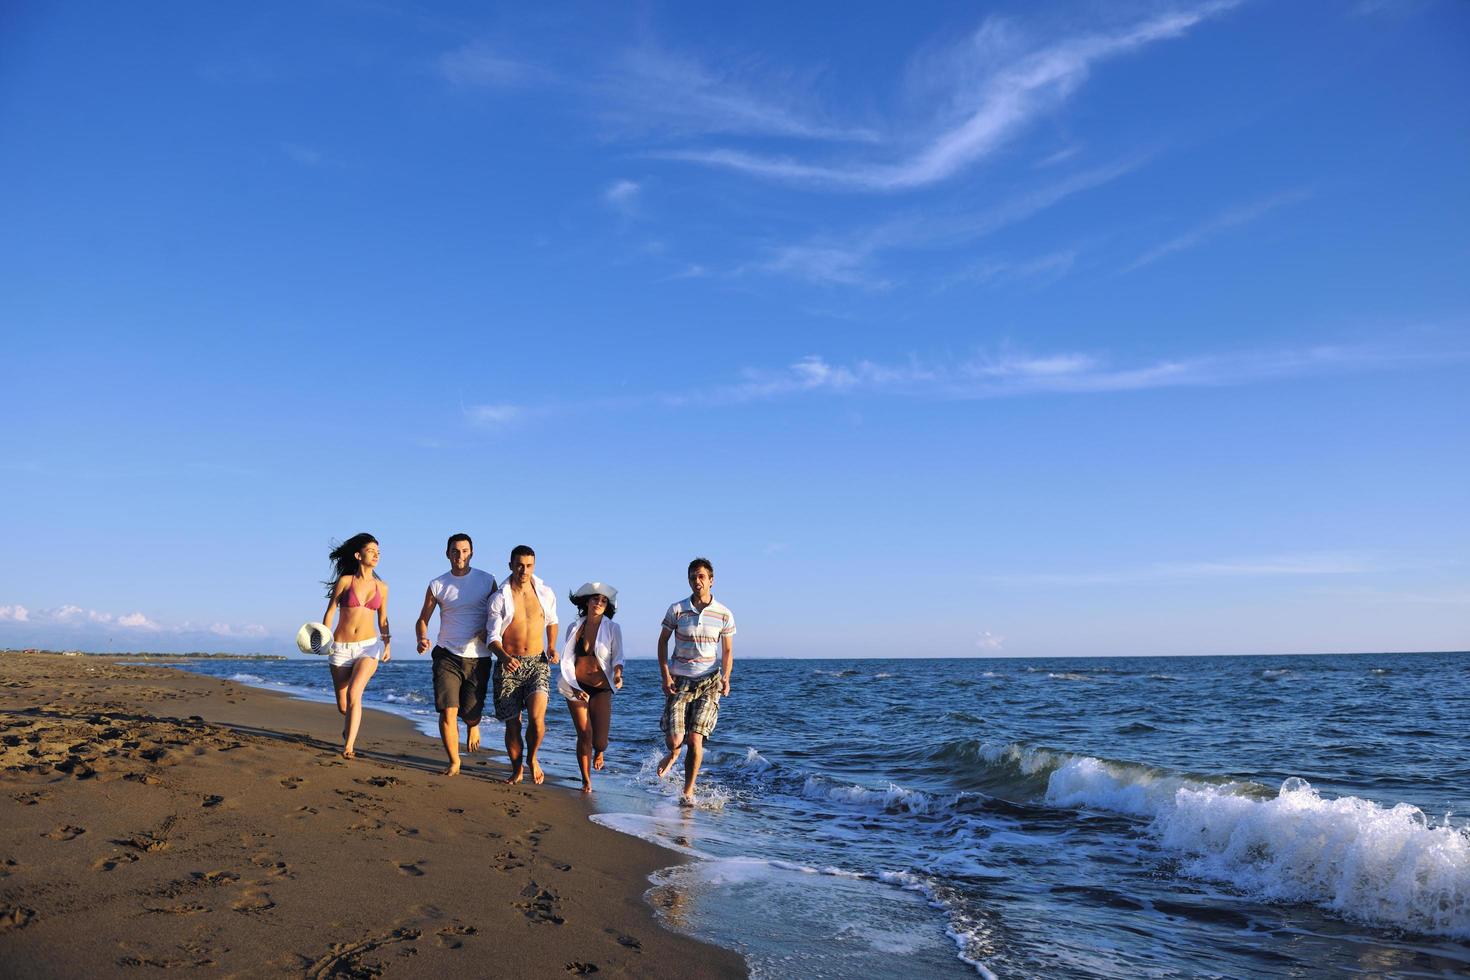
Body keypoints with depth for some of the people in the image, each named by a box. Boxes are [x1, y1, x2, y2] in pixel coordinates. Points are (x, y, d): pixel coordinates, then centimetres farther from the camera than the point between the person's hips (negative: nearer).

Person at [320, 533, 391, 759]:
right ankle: (350, 728, 41)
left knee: (354, 693, -24)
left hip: (369, 647, 0)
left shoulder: (382, 587, 7)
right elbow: (330, 612, 0)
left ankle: (348, 746, -22)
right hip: (341, 648, 0)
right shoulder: (345, 581, -1)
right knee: (342, 706, 7)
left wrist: (387, 644, 4)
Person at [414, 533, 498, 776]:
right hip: (447, 655, 0)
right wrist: (422, 639, -11)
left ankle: (473, 726, 39)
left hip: (478, 658, 0)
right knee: (447, 711, -9)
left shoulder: (487, 581, 4)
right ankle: (454, 761, 8)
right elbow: (422, 620, 10)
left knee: (470, 713, 1)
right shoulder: (437, 585, 5)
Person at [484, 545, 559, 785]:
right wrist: (504, 656, -25)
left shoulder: (545, 593, 4)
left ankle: (532, 758, 11)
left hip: (537, 663, 1)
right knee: (512, 723, 3)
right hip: (509, 665, -1)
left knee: (536, 716, -17)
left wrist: (551, 647, 8)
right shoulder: (499, 598, -3)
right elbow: (493, 637, -6)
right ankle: (517, 768, 25)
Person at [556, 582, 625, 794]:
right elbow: (567, 659, 7)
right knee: (584, 734, -6)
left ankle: (599, 752, 34)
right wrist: (573, 687, -3)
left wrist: (617, 675, -22)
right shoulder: (574, 628, 4)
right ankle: (586, 781, 11)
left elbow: (617, 657, -1)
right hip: (577, 687, 1)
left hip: (601, 690, -1)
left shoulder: (613, 629, 0)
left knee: (599, 740, -6)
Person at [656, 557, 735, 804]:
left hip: (709, 682, 0)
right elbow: (662, 641, 7)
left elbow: (727, 650, 8)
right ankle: (673, 755, 31)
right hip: (679, 680, 0)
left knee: (695, 739, -10)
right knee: (674, 740, -9)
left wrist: (725, 677, -8)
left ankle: (688, 792, 7)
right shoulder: (677, 610, -2)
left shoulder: (724, 614, -1)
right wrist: (665, 675, -3)